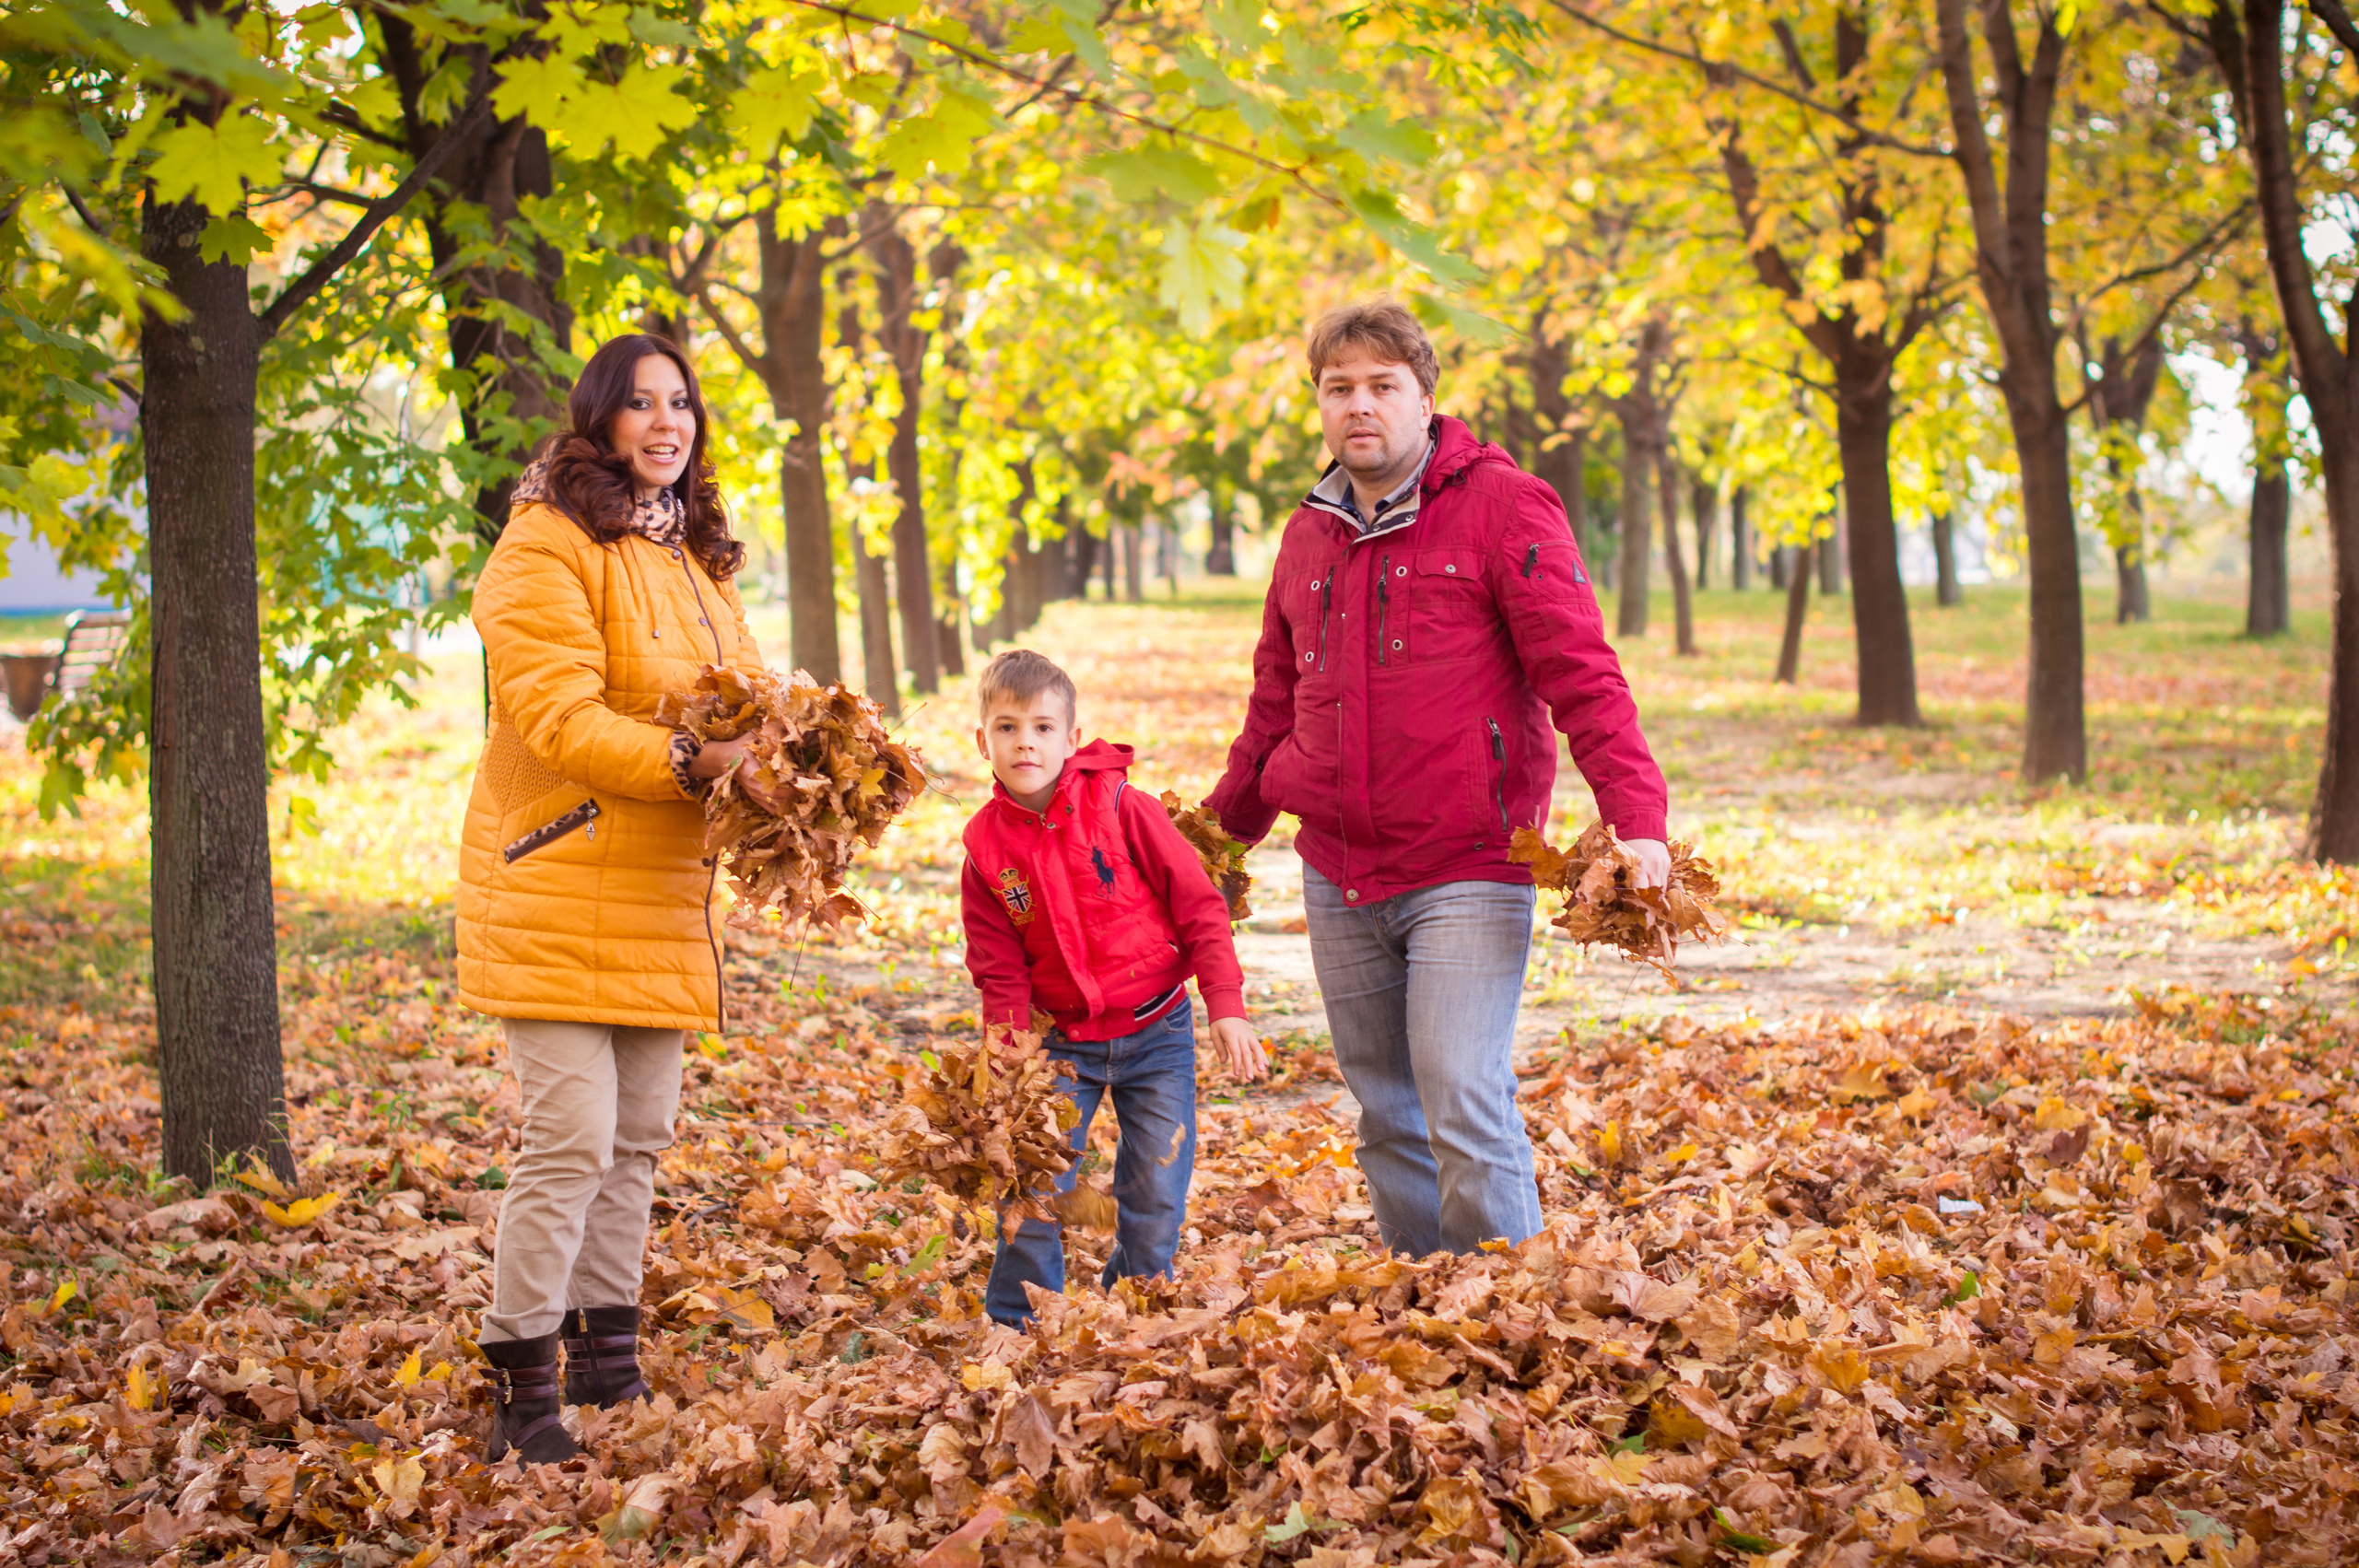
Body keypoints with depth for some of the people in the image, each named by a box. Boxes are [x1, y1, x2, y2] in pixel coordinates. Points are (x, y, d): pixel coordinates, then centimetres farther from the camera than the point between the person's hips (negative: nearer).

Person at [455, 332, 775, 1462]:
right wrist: (687, 762, -31)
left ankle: (607, 1366, 23)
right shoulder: (546, 545, -11)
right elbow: (557, 718, -21)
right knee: (570, 1138, -13)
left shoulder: (697, 553, 17)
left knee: (639, 1137, 13)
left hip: (660, 896, 9)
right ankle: (520, 1393, -6)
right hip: (559, 891, -9)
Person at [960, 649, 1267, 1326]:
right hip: (1064, 1041, 1)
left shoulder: (1121, 807, -12)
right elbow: (1001, 972, 2)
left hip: (1156, 1032, -1)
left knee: (1156, 1193, -1)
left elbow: (1198, 903, -7)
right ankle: (1013, 1331, 13)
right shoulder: (987, 846, -4)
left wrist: (1226, 1007, -13)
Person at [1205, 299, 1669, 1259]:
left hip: (1466, 874, -6)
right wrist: (1221, 828, 26)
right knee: (1387, 1118, 10)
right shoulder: (1309, 536, 14)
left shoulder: (1503, 507, -5)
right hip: (1337, 879, 6)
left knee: (1466, 1112, -14)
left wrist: (1637, 820, -22)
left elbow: (1582, 676, -12)